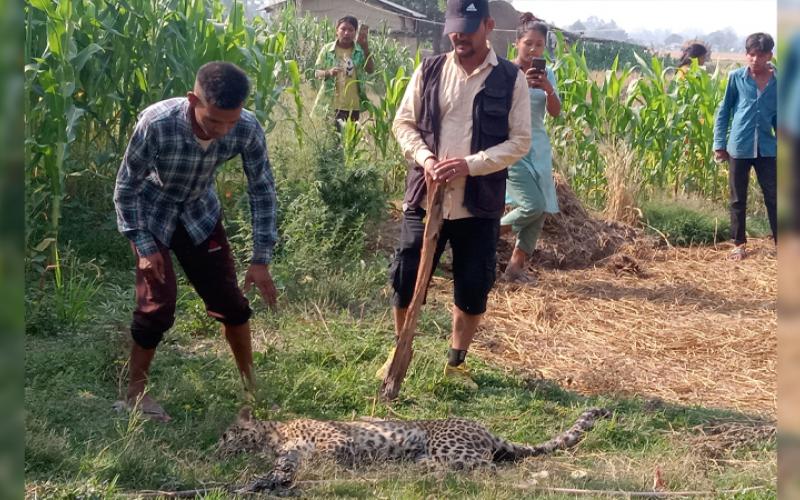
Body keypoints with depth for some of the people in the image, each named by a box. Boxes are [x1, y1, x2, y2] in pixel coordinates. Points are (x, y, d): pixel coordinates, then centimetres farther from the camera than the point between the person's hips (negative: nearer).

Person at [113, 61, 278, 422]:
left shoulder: (247, 129, -28)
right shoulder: (156, 124, -36)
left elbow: (262, 190, -13)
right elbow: (126, 187, -20)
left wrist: (261, 260, -14)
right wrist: (144, 247, -20)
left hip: (199, 213, 3)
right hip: (150, 215, -3)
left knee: (231, 302, 4)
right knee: (157, 307, -10)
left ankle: (251, 386, 24)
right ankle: (135, 393, 11)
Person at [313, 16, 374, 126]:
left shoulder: (360, 50, 1)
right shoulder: (327, 49, -1)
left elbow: (370, 70, -12)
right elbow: (317, 72, 1)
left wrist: (365, 48, -21)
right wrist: (328, 73, -21)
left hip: (353, 105, 1)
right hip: (330, 103, -1)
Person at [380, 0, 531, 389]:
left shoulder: (511, 79, -4)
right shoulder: (429, 70, 2)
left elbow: (520, 141, -5)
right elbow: (403, 122, 7)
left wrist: (471, 164, -18)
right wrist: (424, 158, -13)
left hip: (479, 204, -1)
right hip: (425, 197, 1)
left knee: (473, 289, 7)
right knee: (405, 280, 7)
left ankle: (456, 363, 28)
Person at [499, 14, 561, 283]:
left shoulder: (547, 74, 8)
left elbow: (555, 112, -2)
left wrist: (548, 88, -20)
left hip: (538, 147, 6)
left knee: (542, 209, 1)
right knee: (533, 205, -16)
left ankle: (516, 265, 11)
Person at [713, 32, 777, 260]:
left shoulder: (778, 81, 0)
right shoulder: (736, 77, -4)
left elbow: (778, 116, 10)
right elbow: (724, 111, 2)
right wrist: (719, 143, -1)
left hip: (767, 148, 1)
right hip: (739, 147, -1)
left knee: (774, 198, 5)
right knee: (738, 199, 9)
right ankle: (739, 243, 22)